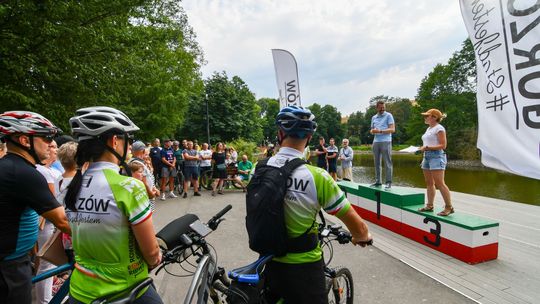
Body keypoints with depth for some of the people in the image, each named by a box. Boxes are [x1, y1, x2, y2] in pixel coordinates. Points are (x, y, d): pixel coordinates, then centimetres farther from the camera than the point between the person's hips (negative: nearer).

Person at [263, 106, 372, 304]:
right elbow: (359, 228, -15)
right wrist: (362, 237, 8)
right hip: (303, 269, -4)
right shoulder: (316, 177, -24)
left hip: (269, 264, 4)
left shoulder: (259, 169, -10)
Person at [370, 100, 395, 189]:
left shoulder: (388, 116, 2)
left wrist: (380, 131, -16)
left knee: (387, 163, -5)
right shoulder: (374, 117, 18)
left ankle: (389, 182, -2)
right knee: (377, 163, 8)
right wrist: (372, 131, -2)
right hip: (376, 142, 6)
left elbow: (392, 129, -6)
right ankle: (377, 181, 15)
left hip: (386, 142, -5)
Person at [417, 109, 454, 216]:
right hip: (427, 156, 9)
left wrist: (428, 148, -20)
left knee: (439, 183, -10)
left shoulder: (439, 128, -8)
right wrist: (423, 148, 13)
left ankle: (449, 207, -2)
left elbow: (443, 145, -14)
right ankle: (429, 206, 17)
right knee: (429, 183, 11)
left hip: (436, 156, -9)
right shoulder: (429, 128, 18)